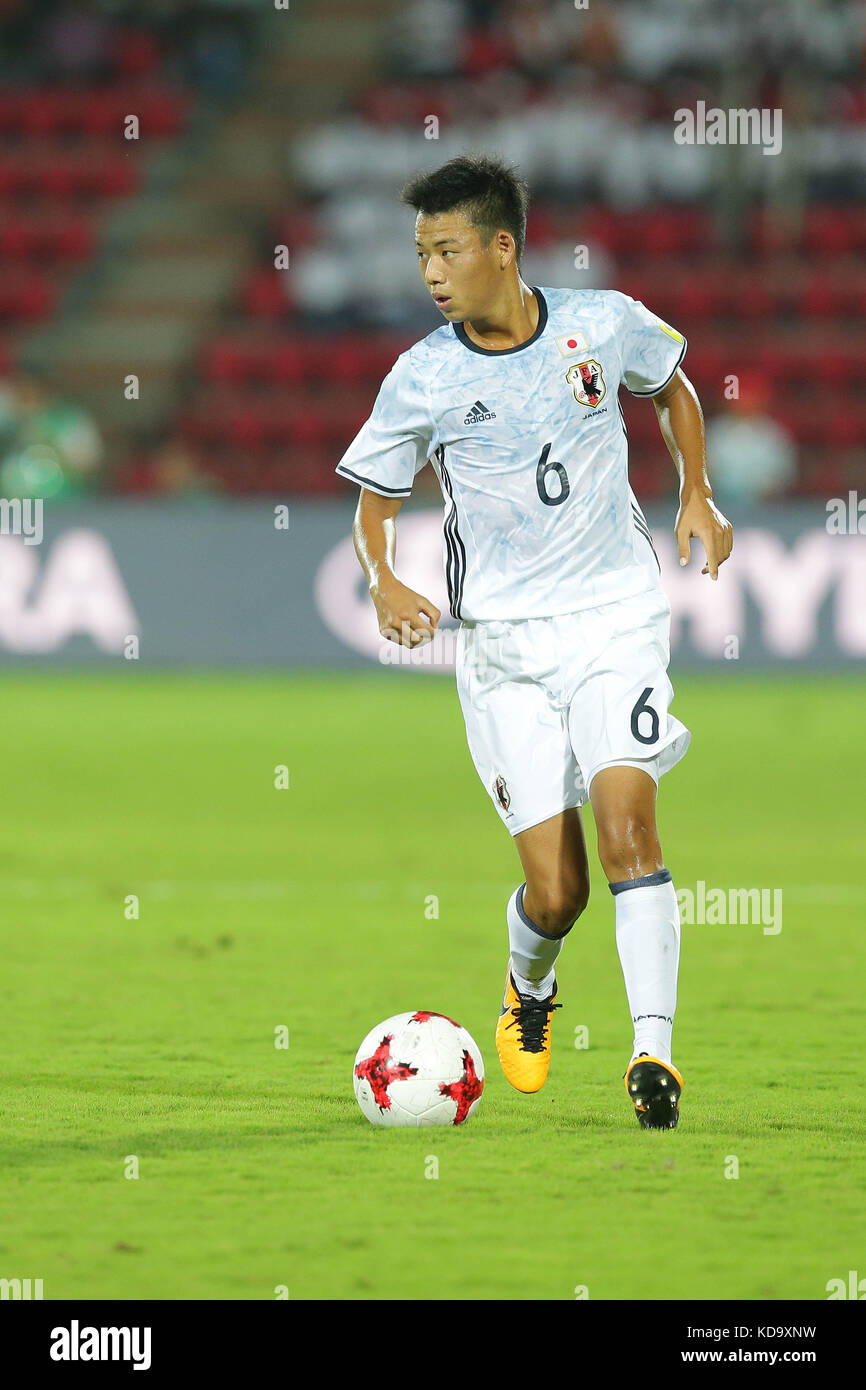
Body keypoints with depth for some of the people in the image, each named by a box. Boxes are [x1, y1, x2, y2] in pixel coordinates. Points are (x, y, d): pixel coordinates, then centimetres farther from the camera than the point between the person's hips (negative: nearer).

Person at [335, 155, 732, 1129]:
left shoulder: (605, 324, -3)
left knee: (627, 820, -21)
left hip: (614, 617, 0)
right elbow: (375, 500, 5)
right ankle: (529, 993, 31)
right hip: (502, 640, 0)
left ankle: (652, 1048, -18)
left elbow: (672, 387, 19)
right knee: (555, 893, -3)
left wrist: (696, 495, 8)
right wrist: (385, 583, -15)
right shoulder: (422, 379, -6)